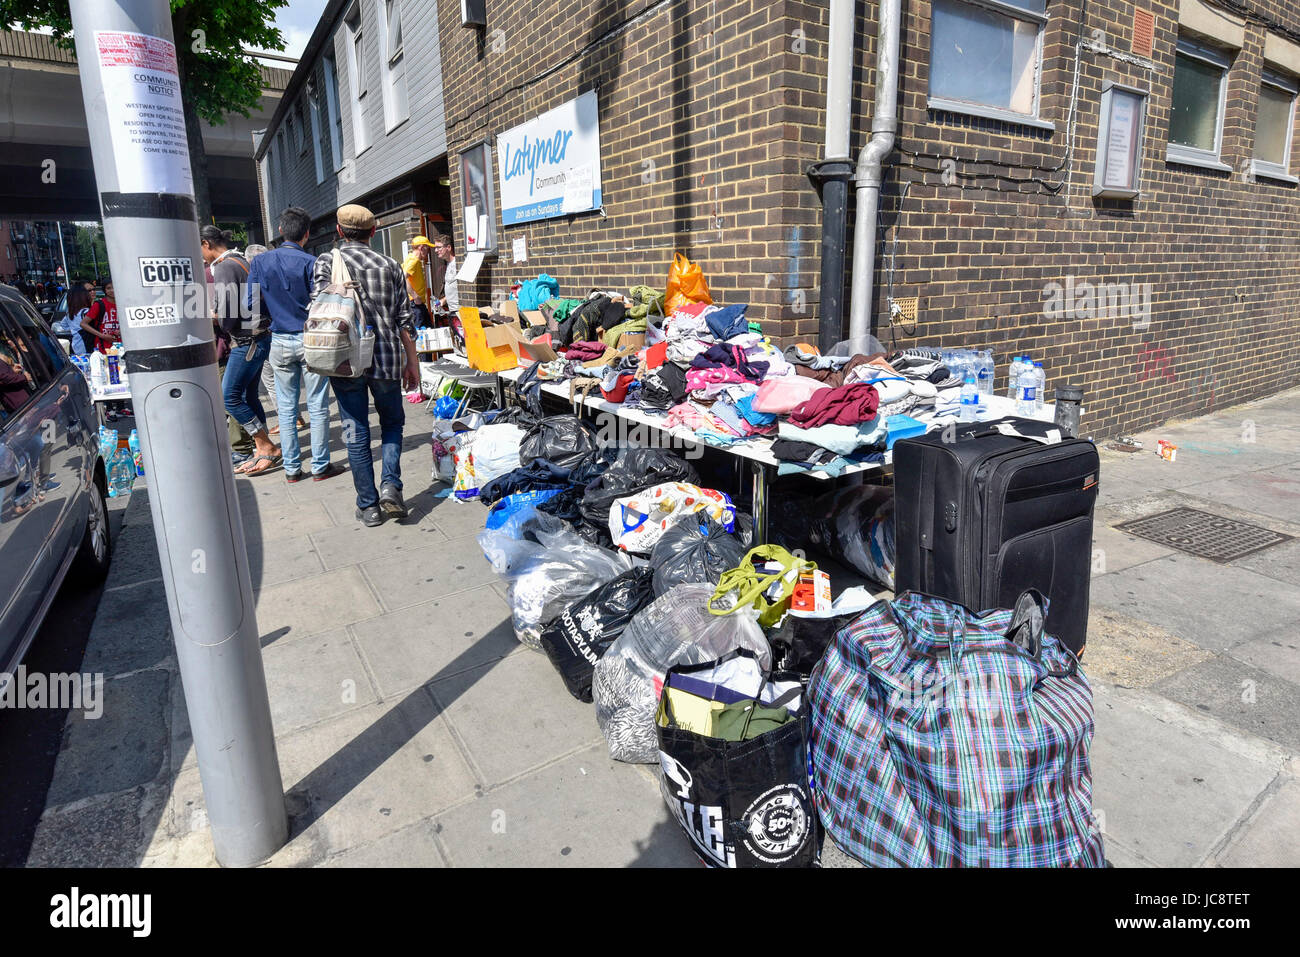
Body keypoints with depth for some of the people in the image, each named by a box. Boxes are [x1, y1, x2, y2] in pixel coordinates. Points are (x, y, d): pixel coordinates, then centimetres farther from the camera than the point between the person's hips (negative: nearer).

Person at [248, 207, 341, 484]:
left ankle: (291, 468, 16)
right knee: (318, 407, 4)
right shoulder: (311, 263, -10)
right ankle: (320, 466, 9)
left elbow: (253, 303, 4)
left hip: (280, 342, 4)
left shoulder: (260, 262, 3)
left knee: (286, 408, 11)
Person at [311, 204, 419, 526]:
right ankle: (391, 487, 0)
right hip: (386, 358, 1)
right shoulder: (389, 265, 8)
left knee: (356, 433, 6)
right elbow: (404, 319, 6)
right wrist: (411, 362, 13)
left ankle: (369, 506, 11)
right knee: (393, 422, 19)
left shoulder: (326, 261, 3)